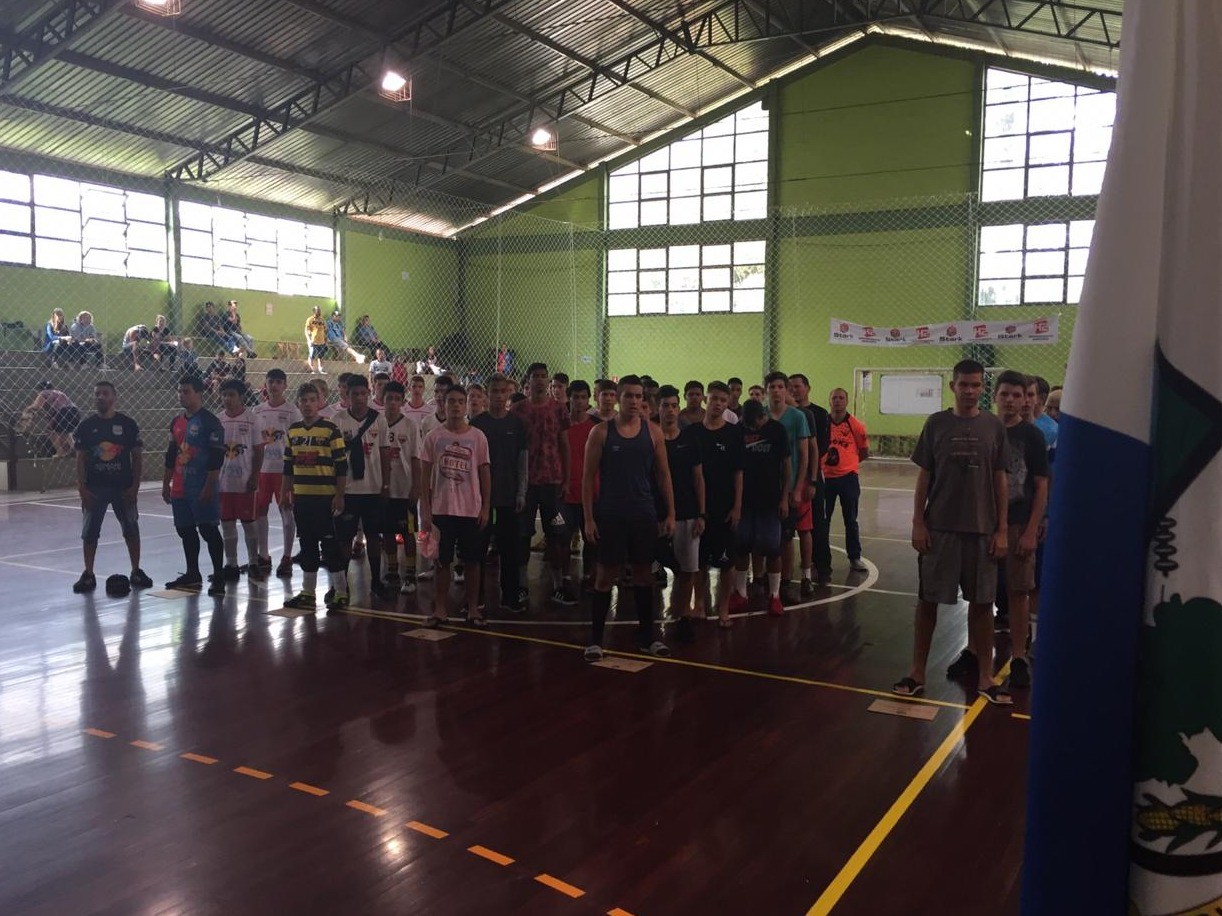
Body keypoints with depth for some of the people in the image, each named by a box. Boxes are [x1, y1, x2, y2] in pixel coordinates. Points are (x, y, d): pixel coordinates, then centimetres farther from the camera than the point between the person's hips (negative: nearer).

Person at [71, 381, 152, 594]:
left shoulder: (127, 424, -1)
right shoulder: (86, 426, 1)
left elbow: (137, 457, 1)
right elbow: (81, 458, 2)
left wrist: (134, 486, -6)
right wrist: (82, 489, -7)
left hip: (123, 487, -1)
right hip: (94, 488, 1)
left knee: (131, 530, 4)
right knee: (89, 532, 3)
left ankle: (136, 572, 16)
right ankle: (88, 575, 14)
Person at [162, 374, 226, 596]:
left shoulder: (210, 421, -10)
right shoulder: (177, 422, 14)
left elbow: (216, 458, -15)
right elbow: (171, 456, 20)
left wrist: (208, 487, -18)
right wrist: (166, 484, 17)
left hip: (202, 488, -8)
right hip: (180, 488, 8)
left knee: (209, 530, -6)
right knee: (186, 531, 13)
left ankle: (218, 577, -1)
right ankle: (192, 575, 24)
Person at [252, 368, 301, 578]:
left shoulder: (292, 411, -3)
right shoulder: (257, 411, 8)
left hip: (284, 468, -4)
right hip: (262, 468, 4)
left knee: (287, 512, 2)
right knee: (259, 512, 7)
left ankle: (287, 558, 11)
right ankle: (263, 557, 19)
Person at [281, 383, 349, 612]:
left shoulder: (331, 430, -6)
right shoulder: (292, 431, 11)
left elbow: (342, 466, -7)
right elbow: (288, 466, 17)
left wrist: (339, 495, -10)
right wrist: (285, 492, 13)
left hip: (325, 497, -5)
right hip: (301, 497, 5)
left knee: (329, 544, -2)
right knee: (307, 545, 12)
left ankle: (340, 593, 6)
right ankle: (307, 593, 22)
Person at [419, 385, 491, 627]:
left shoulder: (478, 437, 1)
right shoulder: (434, 437, 0)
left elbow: (485, 473, 4)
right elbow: (425, 475, 2)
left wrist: (486, 507, -2)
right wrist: (425, 510, -3)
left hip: (472, 509, 0)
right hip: (441, 509, 0)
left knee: (473, 560, 7)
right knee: (442, 560, 7)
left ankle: (473, 608, 17)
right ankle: (440, 608, 17)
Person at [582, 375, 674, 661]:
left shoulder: (653, 432, 4)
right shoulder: (601, 432, -2)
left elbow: (663, 475, 8)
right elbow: (588, 477, -2)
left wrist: (670, 514, 3)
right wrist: (589, 518, -8)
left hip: (644, 514, 3)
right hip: (610, 515, -2)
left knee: (643, 573, 10)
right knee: (605, 575, 1)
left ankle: (647, 636, 22)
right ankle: (595, 639, 10)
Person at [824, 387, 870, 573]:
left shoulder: (856, 425, -4)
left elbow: (864, 452, 5)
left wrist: (848, 462, -6)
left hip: (848, 478, -2)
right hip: (826, 477, 2)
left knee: (851, 520, 6)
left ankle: (855, 558, 16)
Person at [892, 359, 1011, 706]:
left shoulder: (993, 427, 4)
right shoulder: (937, 423, 1)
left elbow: (1000, 480, 5)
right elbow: (923, 477, 2)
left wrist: (1002, 529, 1)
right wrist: (917, 523, -3)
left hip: (982, 530, 1)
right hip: (939, 527, -1)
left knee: (982, 602, 7)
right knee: (928, 599, 5)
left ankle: (985, 677, 19)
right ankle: (917, 672, 16)